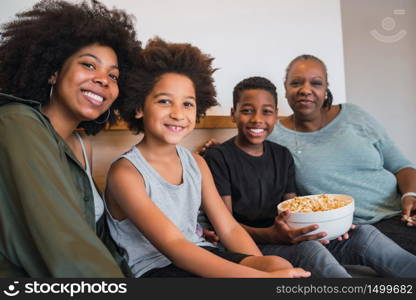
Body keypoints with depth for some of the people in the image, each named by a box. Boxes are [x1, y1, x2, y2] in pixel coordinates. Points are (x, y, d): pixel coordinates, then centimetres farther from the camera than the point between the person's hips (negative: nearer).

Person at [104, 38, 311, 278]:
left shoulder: (196, 163, 6)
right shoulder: (125, 172, -13)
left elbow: (229, 228, 3)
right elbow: (172, 246, -23)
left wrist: (266, 266, -15)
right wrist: (260, 276, -30)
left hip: (199, 256, 6)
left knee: (280, 265, -19)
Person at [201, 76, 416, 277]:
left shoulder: (282, 155, 15)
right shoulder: (217, 157, -4)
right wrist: (272, 235, -26)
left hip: (286, 239, 6)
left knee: (364, 234, -14)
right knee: (309, 249, -33)